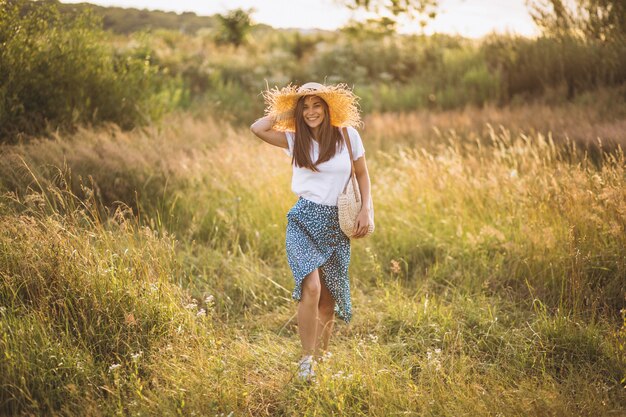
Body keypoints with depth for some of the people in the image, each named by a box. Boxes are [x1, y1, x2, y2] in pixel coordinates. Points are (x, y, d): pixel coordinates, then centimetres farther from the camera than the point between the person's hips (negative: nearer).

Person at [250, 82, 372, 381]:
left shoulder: (347, 135, 2)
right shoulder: (295, 140, 3)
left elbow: (362, 175, 11)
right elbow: (257, 128, -9)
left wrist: (365, 210, 1)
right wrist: (286, 112, 1)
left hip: (336, 224, 2)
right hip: (304, 221, -1)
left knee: (329, 297, 10)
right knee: (311, 287, -21)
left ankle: (323, 353, 31)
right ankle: (307, 360, -10)